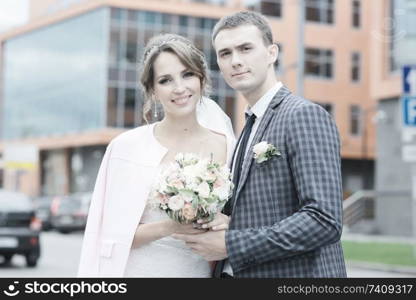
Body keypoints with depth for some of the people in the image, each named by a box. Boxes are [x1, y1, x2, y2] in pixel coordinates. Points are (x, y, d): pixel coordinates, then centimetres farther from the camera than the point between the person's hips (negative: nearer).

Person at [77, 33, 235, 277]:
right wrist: (170, 227, -23)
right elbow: (113, 237, -9)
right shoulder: (128, 146, -9)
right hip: (140, 269, -2)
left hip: (202, 271, 2)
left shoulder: (227, 147, -3)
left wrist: (225, 227, -14)